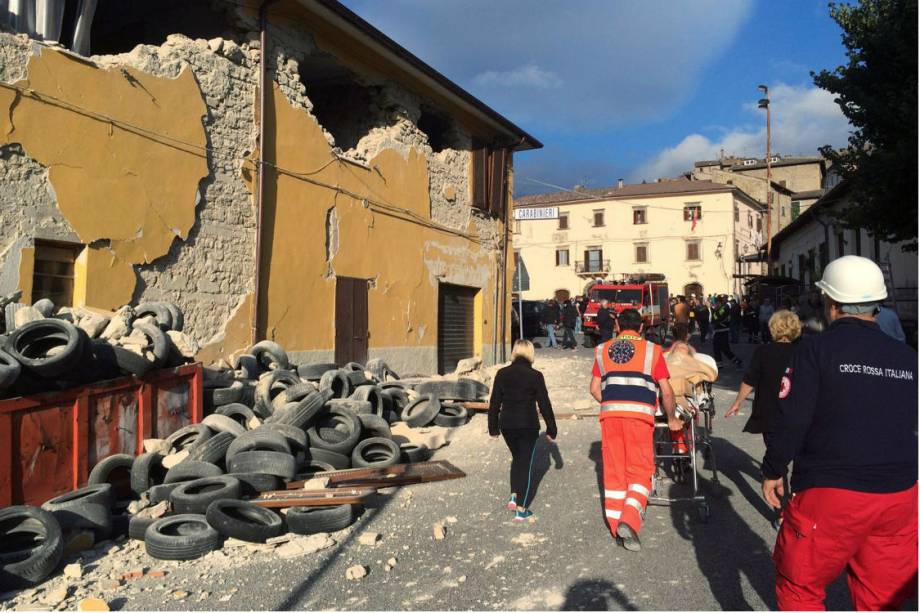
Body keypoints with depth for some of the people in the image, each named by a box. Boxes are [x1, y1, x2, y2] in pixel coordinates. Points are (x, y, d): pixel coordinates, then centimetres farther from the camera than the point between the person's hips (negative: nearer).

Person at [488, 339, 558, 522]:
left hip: (507, 425, 3)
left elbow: (494, 403, 3)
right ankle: (521, 510, 9)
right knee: (525, 463, 6)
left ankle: (514, 497, 15)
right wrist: (551, 430, 4)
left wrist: (493, 428, 11)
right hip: (528, 426, -3)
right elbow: (544, 405, -5)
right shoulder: (535, 376, -8)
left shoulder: (502, 374, 0)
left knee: (517, 458, 24)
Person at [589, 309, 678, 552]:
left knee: (614, 470, 10)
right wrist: (671, 419, 19)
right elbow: (666, 391, 5)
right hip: (640, 415, -2)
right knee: (640, 472, 4)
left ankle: (617, 526, 18)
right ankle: (629, 520, -13)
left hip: (610, 414, 3)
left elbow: (594, 389, 12)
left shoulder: (603, 350, 14)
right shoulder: (651, 350, 6)